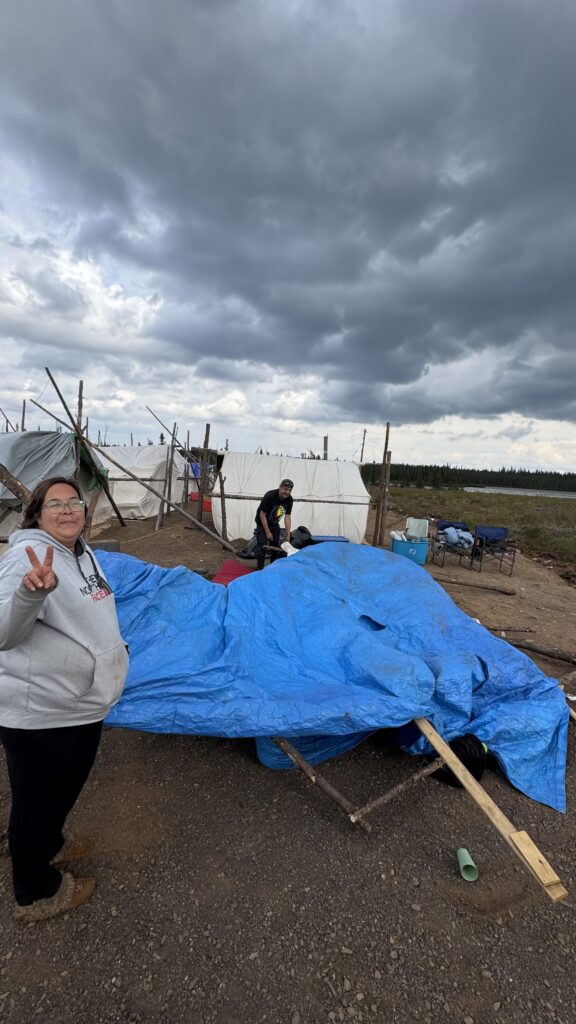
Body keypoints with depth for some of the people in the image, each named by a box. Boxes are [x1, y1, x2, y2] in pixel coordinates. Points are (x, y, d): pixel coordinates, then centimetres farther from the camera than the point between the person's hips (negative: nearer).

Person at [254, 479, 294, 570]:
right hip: (262, 523, -6)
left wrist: (288, 536, -12)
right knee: (263, 548, -12)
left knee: (276, 547, 9)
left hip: (274, 524, 6)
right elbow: (262, 515, -23)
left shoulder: (289, 499, -14)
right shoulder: (270, 496, -30)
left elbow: (287, 517, -9)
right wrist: (268, 532, -21)